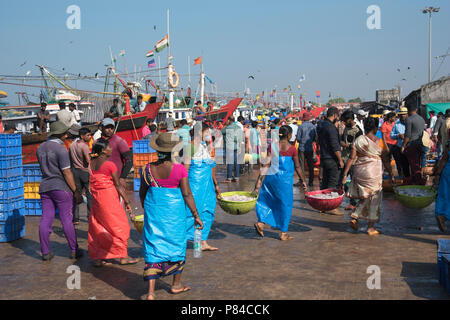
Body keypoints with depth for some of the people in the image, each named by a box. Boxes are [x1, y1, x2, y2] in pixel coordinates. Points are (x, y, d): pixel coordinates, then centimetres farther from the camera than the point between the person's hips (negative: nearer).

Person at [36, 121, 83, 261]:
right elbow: (67, 173, -14)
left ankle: (45, 252, 9)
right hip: (61, 187, -6)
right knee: (67, 219, 0)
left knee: (46, 219, 6)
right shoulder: (61, 149, -13)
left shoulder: (40, 148, 9)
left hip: (45, 187, 6)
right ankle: (74, 250, 7)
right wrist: (76, 192, -10)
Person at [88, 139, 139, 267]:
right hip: (109, 197, -7)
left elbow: (91, 182, 7)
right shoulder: (110, 164, -13)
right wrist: (127, 201, -5)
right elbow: (118, 186, -11)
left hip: (96, 198, 7)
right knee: (119, 227, 5)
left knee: (97, 227, 12)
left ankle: (97, 258, 16)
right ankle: (123, 256, 11)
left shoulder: (92, 163, 6)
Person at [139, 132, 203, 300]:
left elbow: (142, 193, 7)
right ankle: (176, 285, 32)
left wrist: (147, 209, 24)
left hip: (153, 211, 2)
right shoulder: (179, 169, -13)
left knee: (153, 248, 5)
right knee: (176, 245, 17)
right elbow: (187, 194, -12)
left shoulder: (148, 169, -3)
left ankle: (151, 291, -2)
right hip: (174, 211, -2)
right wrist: (196, 215, -3)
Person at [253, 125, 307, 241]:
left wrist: (259, 180, -1)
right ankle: (284, 233, 14)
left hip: (271, 177, 4)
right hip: (285, 179, -3)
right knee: (285, 204, 8)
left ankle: (261, 223, -1)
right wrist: (303, 181, 12)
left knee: (268, 200, 19)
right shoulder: (292, 149, -6)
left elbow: (266, 165, -2)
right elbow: (297, 167, 0)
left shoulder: (273, 147, 2)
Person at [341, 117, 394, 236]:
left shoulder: (358, 140, 1)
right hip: (374, 173, -3)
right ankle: (371, 227, 12)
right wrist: (391, 175, 8)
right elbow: (386, 161, -2)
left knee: (364, 198, 21)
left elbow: (352, 158, -4)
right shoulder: (380, 142, -4)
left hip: (359, 172, 3)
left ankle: (354, 217, 6)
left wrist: (345, 174, -4)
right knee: (374, 199, 9)